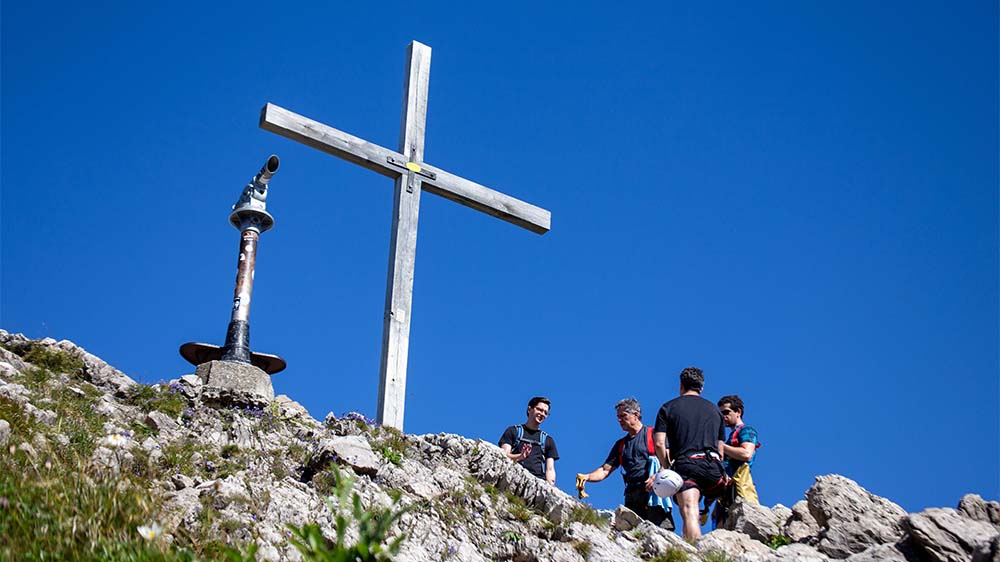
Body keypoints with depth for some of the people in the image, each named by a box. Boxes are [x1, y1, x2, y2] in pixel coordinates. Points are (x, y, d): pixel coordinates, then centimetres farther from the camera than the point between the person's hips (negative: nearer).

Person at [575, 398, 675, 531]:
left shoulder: (653, 434, 8)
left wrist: (656, 476, -18)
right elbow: (605, 470, 18)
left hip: (654, 492, -5)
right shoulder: (621, 444, 25)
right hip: (632, 496, 5)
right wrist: (587, 477, 0)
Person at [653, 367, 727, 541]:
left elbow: (659, 443, 3)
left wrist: (667, 469, 11)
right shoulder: (714, 409, 25)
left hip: (686, 465, -3)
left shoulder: (668, 408, 15)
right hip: (712, 465, 3)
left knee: (689, 514, -16)